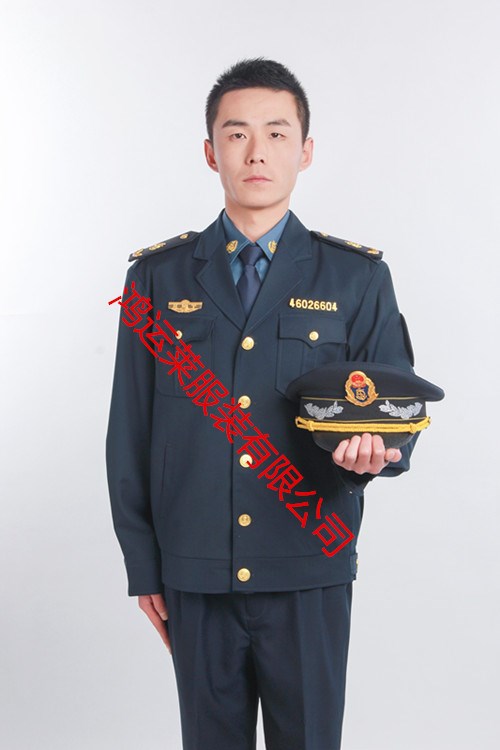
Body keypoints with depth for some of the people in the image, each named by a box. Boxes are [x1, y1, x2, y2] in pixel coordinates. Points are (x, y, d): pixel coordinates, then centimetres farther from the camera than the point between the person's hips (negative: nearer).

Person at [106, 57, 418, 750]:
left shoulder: (358, 278, 2)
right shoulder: (158, 277, 4)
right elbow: (130, 434, 5)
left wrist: (375, 450, -21)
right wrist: (142, 565, 5)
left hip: (309, 577, -1)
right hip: (195, 576, 1)